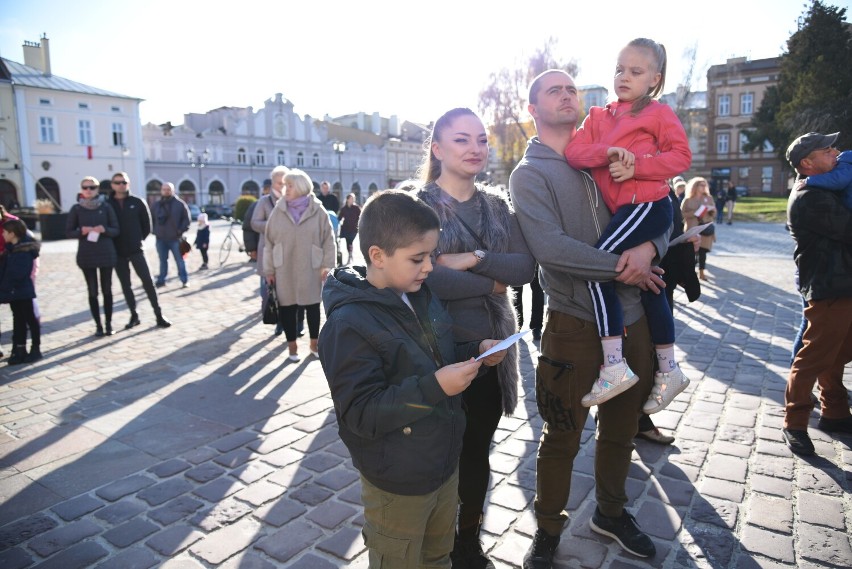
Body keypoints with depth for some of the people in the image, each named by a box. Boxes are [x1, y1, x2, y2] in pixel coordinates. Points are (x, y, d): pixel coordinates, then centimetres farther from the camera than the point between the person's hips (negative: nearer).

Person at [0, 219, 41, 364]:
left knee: (31, 320, 3)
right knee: (18, 321, 12)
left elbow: (18, 273, -22)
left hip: (23, 292, -8)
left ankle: (35, 349, 12)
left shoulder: (24, 251, -18)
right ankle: (20, 350, 19)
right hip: (13, 292, 8)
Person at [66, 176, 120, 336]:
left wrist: (104, 229, -18)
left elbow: (115, 230, 2)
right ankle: (98, 325, 11)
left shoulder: (106, 207, 1)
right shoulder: (76, 209, 2)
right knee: (92, 291, 4)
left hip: (106, 253, 0)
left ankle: (108, 324, 14)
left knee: (107, 290, 5)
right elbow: (68, 232, 4)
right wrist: (82, 231, -15)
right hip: (86, 255, 0)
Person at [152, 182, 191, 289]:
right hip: (160, 238, 4)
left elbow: (186, 218, -3)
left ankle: (185, 280, 9)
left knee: (179, 260, 2)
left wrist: (181, 230, -11)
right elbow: (153, 219, 18)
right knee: (163, 261, 13)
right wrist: (155, 230, 6)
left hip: (175, 238, -4)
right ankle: (161, 280, 20)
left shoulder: (180, 203, -3)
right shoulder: (157, 204, 10)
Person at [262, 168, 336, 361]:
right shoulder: (278, 211, 2)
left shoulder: (318, 211, -3)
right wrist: (269, 270, 1)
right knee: (287, 308, 7)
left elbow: (329, 240, -2)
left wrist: (327, 265, -7)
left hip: (311, 269, -1)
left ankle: (314, 343, 26)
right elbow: (269, 242, 3)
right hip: (285, 270, 1)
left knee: (313, 307, 9)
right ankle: (292, 346, 22)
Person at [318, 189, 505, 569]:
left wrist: (476, 351, -4)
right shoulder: (349, 325, -25)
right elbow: (361, 413, -27)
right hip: (398, 483, -7)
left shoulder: (421, 297, 1)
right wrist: (434, 388, -33)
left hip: (445, 463, 7)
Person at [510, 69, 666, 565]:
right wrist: (620, 267, -16)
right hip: (575, 324, -5)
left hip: (632, 317, 6)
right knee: (563, 438, 8)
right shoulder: (529, 173, -5)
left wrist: (649, 248, -13)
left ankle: (611, 512, 43)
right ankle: (548, 529, 31)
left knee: (621, 429, 20)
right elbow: (550, 247, -20)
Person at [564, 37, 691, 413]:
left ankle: (614, 365, -21)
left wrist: (636, 165, -19)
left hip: (648, 205, -7)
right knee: (649, 287, 15)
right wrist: (607, 152, -20)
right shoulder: (599, 116, 14)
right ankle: (668, 369, 30)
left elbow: (681, 156, -8)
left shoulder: (659, 113, 0)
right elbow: (574, 150, -2)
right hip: (622, 209, 7)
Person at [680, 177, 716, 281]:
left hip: (706, 229, 4)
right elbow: (682, 214, -7)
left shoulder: (708, 198, 9)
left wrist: (712, 210, -11)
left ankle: (701, 272, 16)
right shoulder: (688, 200, -2)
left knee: (703, 251, 6)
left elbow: (714, 214, 12)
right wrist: (695, 213, -18)